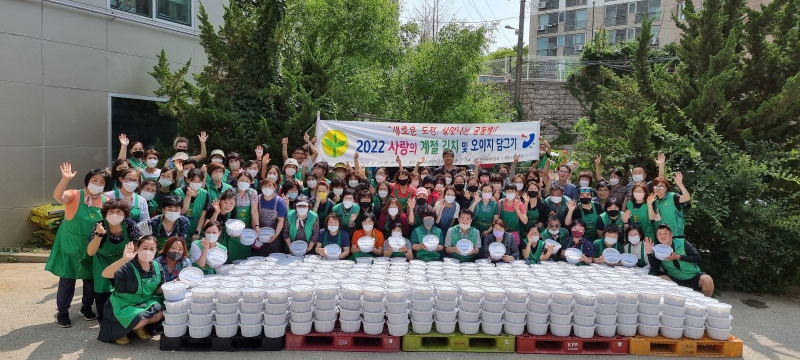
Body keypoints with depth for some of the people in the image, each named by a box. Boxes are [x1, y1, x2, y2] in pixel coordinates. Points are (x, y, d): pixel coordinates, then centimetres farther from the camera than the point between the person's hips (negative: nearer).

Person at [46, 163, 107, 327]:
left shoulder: (106, 201, -3)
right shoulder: (74, 195, -13)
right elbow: (57, 196, -35)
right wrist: (65, 179, -49)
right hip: (70, 246, -3)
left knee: (91, 280, 14)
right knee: (67, 280, 5)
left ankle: (87, 307, 34)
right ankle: (62, 312, 20)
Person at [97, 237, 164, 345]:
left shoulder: (157, 267, -3)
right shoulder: (127, 266, -21)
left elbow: (158, 290, 7)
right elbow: (105, 274, -39)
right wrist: (124, 259, -53)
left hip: (145, 303, 5)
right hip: (123, 305, -5)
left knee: (163, 310, -20)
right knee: (142, 319, -31)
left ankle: (139, 327, 9)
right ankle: (119, 329, 4)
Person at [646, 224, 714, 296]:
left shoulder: (682, 242, -5)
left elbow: (698, 258, -9)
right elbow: (655, 269, -14)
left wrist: (678, 257, -21)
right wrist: (649, 252, -27)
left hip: (694, 276, 0)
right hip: (675, 279, 0)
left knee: (707, 280, -28)